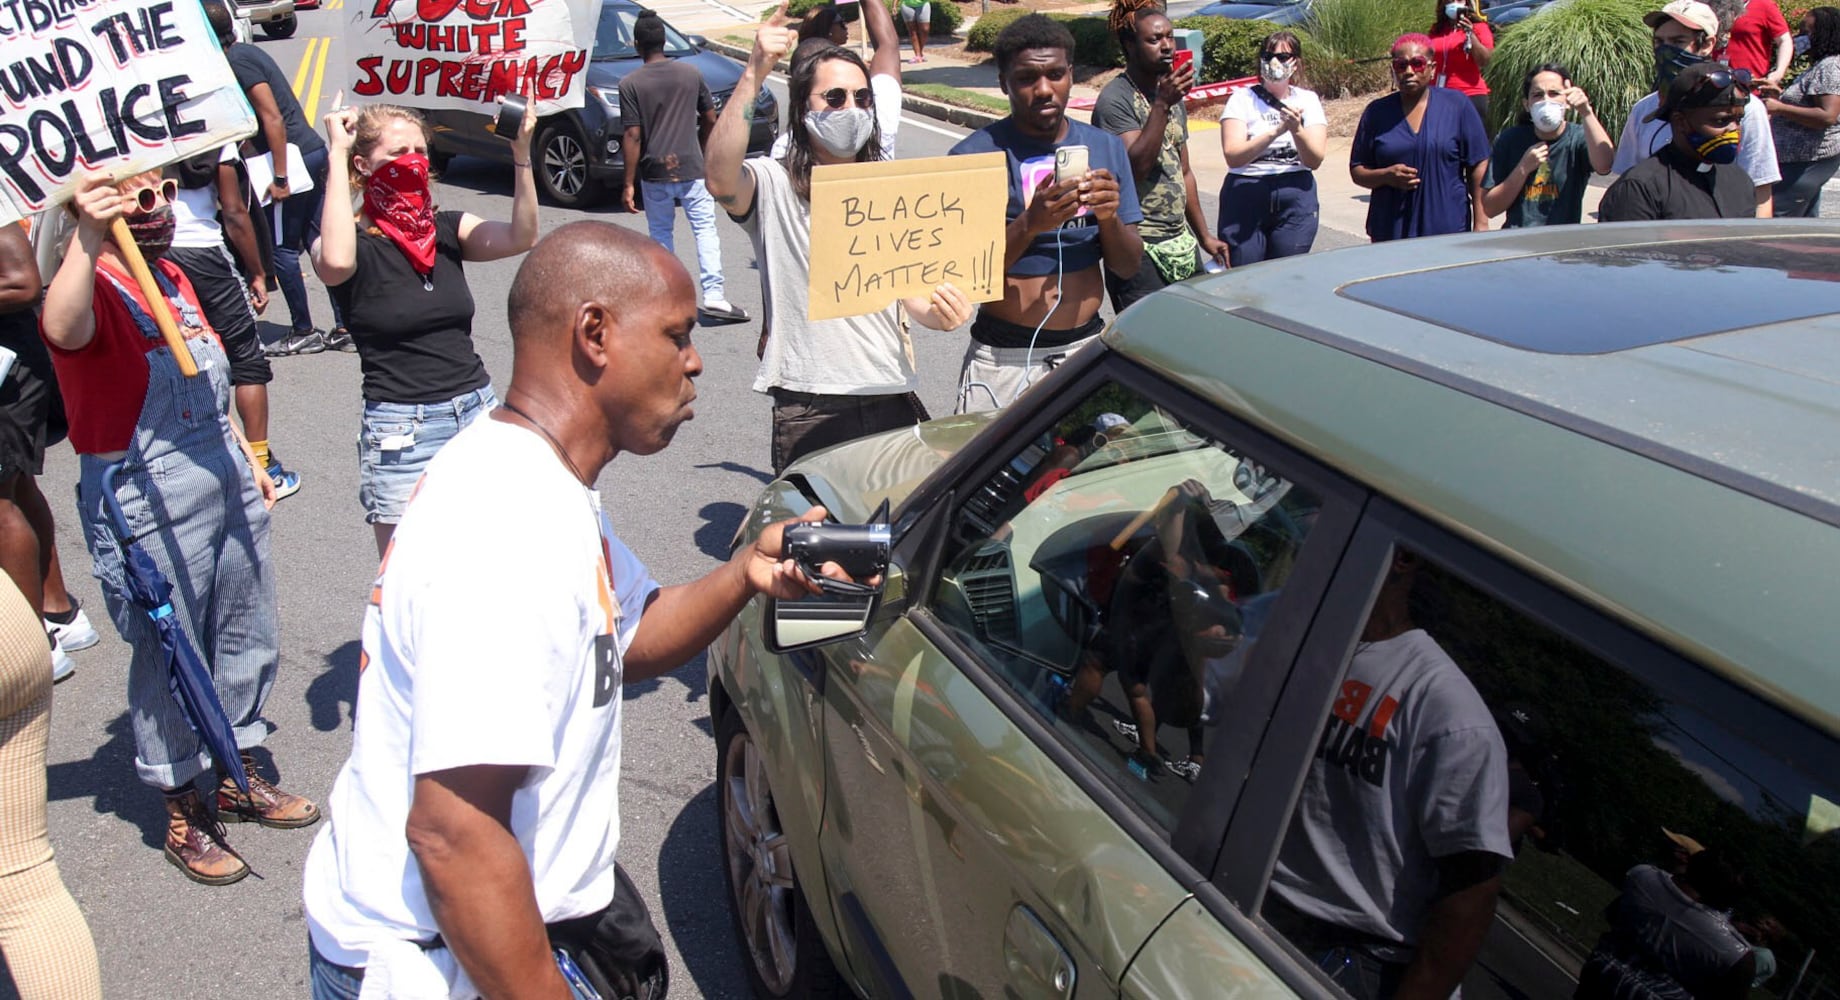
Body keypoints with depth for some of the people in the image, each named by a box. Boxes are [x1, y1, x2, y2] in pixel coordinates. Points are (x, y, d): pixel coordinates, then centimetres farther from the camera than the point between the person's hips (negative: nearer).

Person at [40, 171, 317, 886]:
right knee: (170, 656, 3)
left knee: (248, 637, 17)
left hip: (224, 478, 8)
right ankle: (182, 813, 20)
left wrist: (245, 457, 21)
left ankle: (238, 778, 36)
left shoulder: (173, 278, 13)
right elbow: (63, 328, -41)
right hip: (146, 497, -8)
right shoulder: (96, 290, -15)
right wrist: (87, 238, -54)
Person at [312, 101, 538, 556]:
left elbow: (521, 237, -8)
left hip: (478, 415, 4)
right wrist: (337, 156, -22)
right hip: (401, 434, -4)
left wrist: (521, 153, -20)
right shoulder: (357, 242, -5)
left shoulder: (447, 229, 8)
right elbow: (335, 262, -30)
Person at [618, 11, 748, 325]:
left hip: (655, 172, -1)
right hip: (691, 167, 1)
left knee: (661, 233, 13)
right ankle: (714, 295, -5)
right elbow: (710, 119, 6)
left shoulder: (630, 83, -7)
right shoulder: (690, 73, -1)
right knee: (705, 228, 5)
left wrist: (629, 184, -6)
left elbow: (632, 136, -10)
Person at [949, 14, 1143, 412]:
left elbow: (1129, 268, 5)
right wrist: (1030, 223, -28)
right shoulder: (974, 156, -9)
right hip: (1004, 359, -4)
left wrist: (1109, 217, -15)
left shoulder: (1105, 147, 5)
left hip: (1088, 347, 4)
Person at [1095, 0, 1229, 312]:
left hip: (1181, 242, 8)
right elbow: (1135, 167, -22)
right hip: (1139, 249, -8)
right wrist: (1162, 104, -24)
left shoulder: (1171, 94, 16)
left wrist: (1204, 236, 22)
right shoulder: (1115, 99, -10)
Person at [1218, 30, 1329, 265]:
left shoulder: (1308, 100, 8)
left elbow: (1315, 160, -2)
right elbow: (1233, 155, -13)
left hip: (1297, 201, 2)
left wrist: (1296, 129, -20)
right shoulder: (1242, 98, 1)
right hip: (1245, 195, -2)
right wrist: (1276, 131, -22)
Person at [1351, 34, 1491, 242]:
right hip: (1389, 233, 1)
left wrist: (1481, 222, -2)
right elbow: (1357, 171, 10)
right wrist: (1387, 176, -11)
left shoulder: (1457, 105, 4)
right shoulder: (1377, 112, 7)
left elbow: (1479, 166, 4)